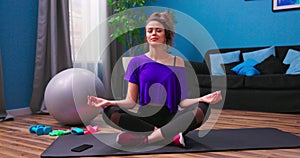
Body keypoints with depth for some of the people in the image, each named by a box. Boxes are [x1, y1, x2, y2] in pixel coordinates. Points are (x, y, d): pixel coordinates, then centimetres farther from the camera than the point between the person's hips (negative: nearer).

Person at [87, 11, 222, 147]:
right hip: (145, 118, 1)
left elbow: (182, 101, 2)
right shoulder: (137, 62, 6)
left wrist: (202, 99, -18)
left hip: (171, 119, 0)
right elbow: (131, 101, 3)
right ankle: (171, 136, -21)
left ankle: (145, 139, -26)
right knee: (109, 112, -26)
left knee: (202, 108, -27)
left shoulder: (177, 62, 7)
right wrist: (109, 102, -15)